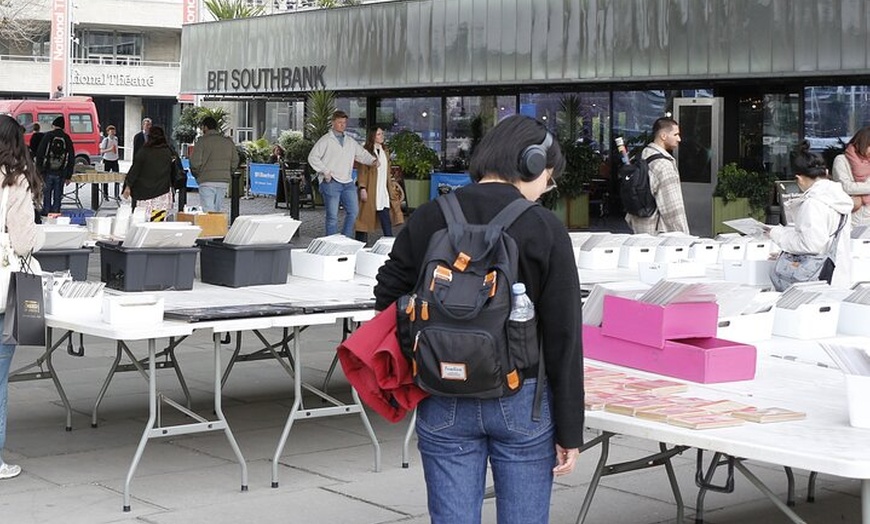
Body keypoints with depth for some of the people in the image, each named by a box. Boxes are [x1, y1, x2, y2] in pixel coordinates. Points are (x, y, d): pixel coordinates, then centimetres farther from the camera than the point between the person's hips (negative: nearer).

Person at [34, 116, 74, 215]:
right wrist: (68, 176, 11)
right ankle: (55, 212, 5)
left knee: (46, 193, 6)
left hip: (47, 172, -2)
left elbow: (39, 154, -5)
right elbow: (71, 159, 8)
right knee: (57, 196, 6)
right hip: (61, 173, 2)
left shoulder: (48, 136, -1)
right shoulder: (67, 138, 7)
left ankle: (46, 213, 4)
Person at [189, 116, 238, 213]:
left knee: (208, 212, -7)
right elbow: (235, 161, 10)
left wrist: (196, 174, 8)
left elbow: (195, 162, -10)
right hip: (224, 181, 5)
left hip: (207, 181, -5)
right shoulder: (228, 142, 11)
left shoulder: (202, 141, -4)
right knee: (217, 210, 11)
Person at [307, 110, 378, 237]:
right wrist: (325, 171, -12)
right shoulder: (326, 140, -2)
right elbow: (312, 157, -5)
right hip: (331, 183, -6)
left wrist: (372, 160, -2)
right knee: (332, 216, -3)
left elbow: (362, 154, 19)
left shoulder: (350, 142, 16)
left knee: (353, 211, 4)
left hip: (348, 182, 6)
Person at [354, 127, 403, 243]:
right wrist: (362, 188, -17)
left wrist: (391, 187, 20)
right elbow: (362, 172, -9)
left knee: (387, 222, -1)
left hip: (383, 192, 6)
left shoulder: (385, 152, 17)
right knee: (365, 220, 0)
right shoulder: (366, 151, -5)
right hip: (370, 192, -6)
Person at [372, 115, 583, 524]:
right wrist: (569, 432, -3)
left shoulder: (426, 220, 1)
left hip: (442, 407, 3)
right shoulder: (545, 230, -8)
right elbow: (564, 338, -8)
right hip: (522, 405, -2)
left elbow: (387, 299, 3)